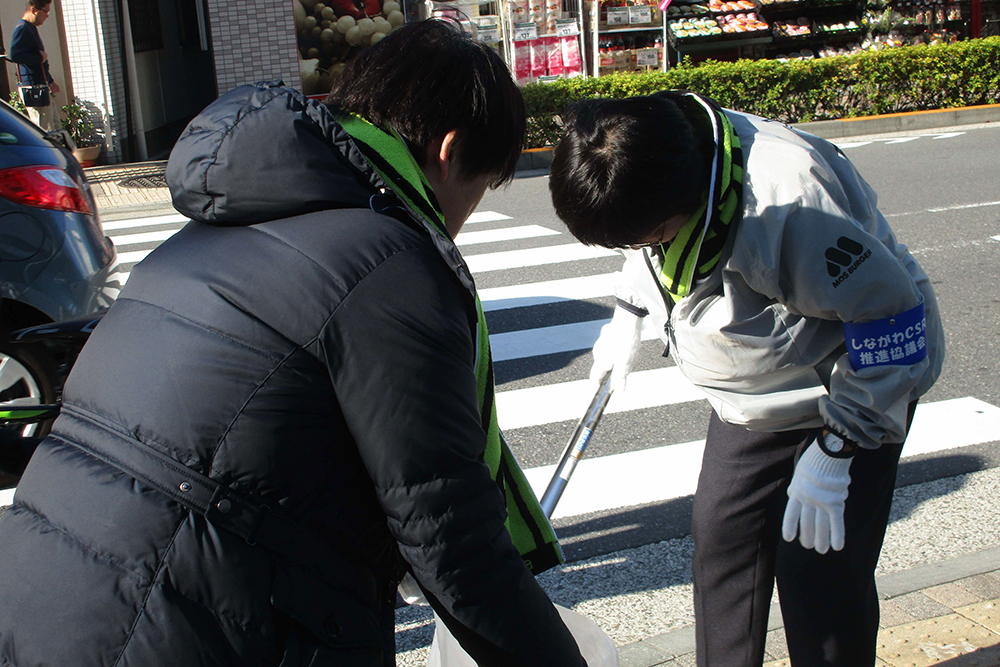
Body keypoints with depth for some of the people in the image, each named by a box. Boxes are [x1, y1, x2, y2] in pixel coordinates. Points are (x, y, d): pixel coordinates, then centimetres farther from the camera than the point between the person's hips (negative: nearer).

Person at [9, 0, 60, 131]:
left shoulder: (31, 28, 20)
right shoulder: (22, 29, -13)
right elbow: (15, 55, -27)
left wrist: (50, 81, 26)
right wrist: (40, 58, -17)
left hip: (40, 87, 11)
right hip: (32, 88, -11)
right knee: (45, 131, -11)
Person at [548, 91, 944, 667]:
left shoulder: (790, 203, -38)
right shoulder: (647, 178, -14)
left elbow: (894, 318, -28)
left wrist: (834, 451, -22)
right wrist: (628, 321, 22)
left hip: (854, 385, -7)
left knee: (821, 576, -8)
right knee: (721, 538, 9)